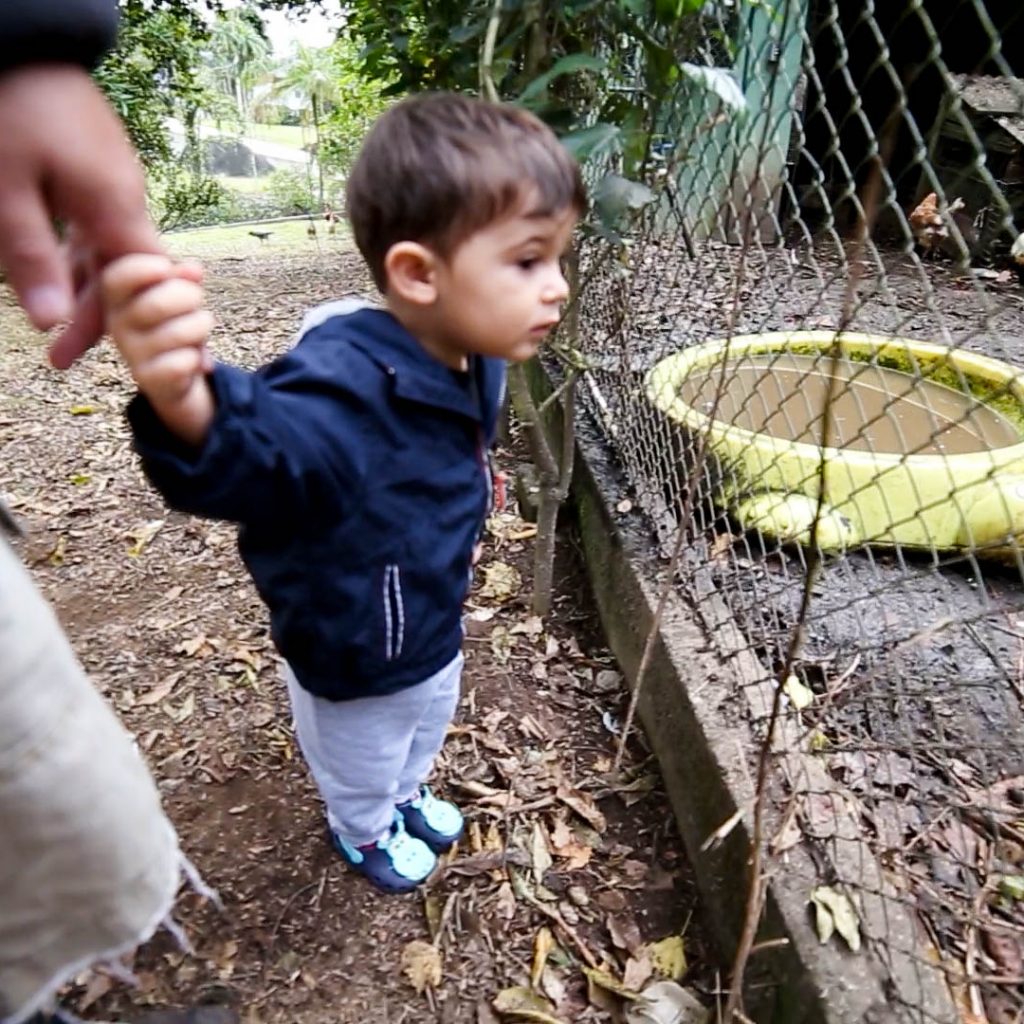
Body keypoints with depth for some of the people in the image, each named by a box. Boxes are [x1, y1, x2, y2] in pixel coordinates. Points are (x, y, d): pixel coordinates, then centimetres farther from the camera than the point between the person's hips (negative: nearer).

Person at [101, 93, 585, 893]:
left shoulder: (473, 361, -13)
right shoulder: (348, 385, -40)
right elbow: (265, 451, -60)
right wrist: (186, 409, -78)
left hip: (436, 628, 7)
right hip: (351, 660, -6)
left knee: (427, 729, 36)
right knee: (362, 766, 27)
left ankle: (408, 794, 69)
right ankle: (365, 832, 61)